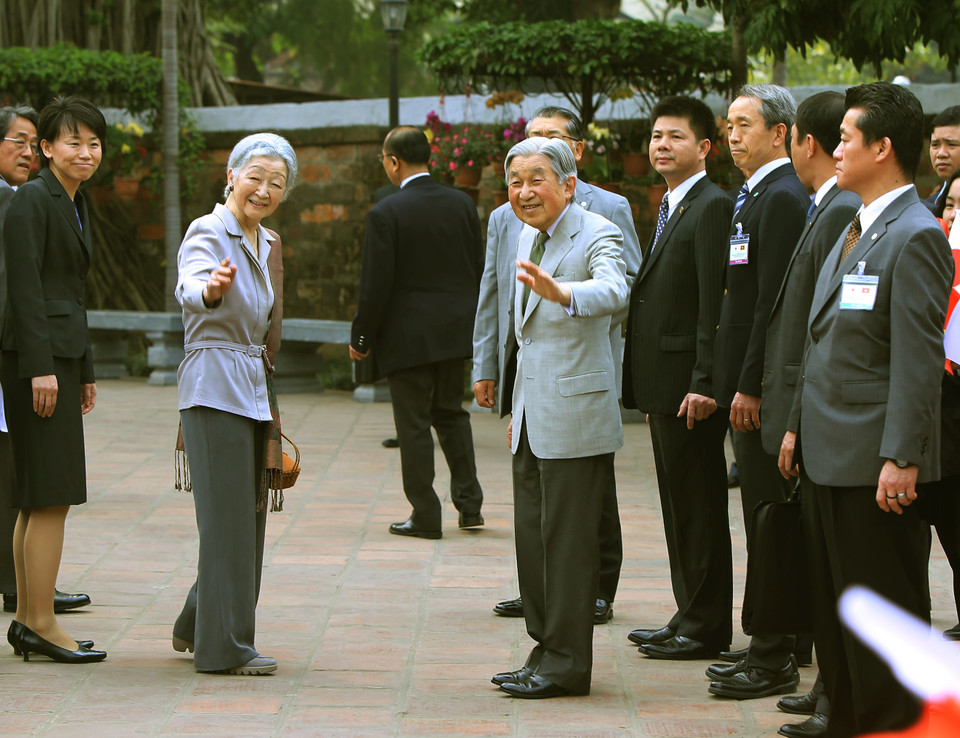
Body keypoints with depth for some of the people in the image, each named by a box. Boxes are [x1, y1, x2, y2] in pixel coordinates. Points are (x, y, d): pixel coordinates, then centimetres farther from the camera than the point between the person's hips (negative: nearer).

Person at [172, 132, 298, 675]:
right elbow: (188, 287, -33)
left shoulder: (268, 243, 14)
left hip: (255, 387, 8)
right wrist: (212, 288, -56)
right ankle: (226, 645, -2)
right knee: (229, 516, -8)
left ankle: (197, 626, 26)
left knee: (248, 515, 12)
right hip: (215, 389, -8)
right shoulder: (208, 232, -11)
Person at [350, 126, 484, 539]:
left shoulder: (386, 214, -14)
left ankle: (425, 516, 6)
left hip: (407, 335, -5)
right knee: (451, 413, 19)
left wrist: (360, 339, -3)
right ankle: (469, 504, 17)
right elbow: (478, 270, 9)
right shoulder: (462, 204, 2)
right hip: (454, 330, 6)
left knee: (414, 424, 2)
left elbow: (376, 285, -14)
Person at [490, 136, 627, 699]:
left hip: (576, 414, -9)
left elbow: (614, 292, -34)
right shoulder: (529, 237, 15)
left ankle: (567, 663, 3)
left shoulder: (598, 235, -12)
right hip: (534, 415, 9)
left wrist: (561, 292, -54)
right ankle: (546, 653, 22)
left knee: (568, 540, -4)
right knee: (533, 537, 12)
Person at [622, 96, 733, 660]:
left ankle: (706, 628, 3)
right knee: (679, 505, 14)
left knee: (699, 506, -3)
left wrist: (703, 384, -22)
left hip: (690, 385, -10)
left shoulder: (713, 207, -12)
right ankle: (690, 618, 21)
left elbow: (716, 304, -19)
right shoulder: (672, 208, 18)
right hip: (663, 381, 10)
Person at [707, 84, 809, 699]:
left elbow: (773, 301, -20)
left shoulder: (782, 198, -15)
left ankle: (774, 661, -2)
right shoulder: (759, 194, 17)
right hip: (750, 383, 10)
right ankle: (770, 646, 21)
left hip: (764, 388, -10)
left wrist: (750, 387, -20)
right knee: (763, 516, 14)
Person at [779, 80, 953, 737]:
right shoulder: (853, 230, 17)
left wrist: (900, 459, -22)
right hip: (829, 455, 10)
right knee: (834, 611, 13)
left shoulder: (916, 237, -14)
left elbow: (920, 359, -18)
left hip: (874, 463, -10)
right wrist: (798, 427, 20)